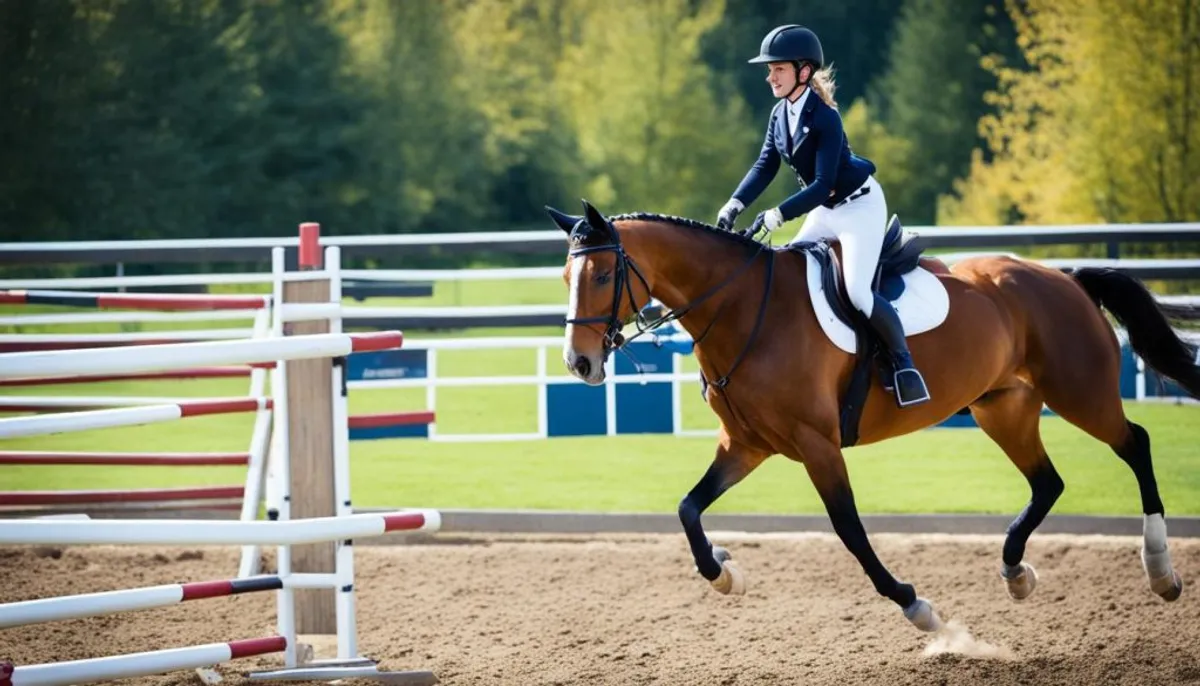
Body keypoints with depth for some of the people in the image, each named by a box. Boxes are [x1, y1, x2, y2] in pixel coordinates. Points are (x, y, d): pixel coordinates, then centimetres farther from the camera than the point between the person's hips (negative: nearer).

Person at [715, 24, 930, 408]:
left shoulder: (824, 117, -26)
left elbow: (822, 184, -30)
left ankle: (904, 363, -5)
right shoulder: (781, 114, -2)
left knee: (857, 291, -19)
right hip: (825, 210, 9)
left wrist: (774, 217, -35)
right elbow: (765, 166, -1)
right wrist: (734, 205, -16)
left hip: (860, 206, -9)